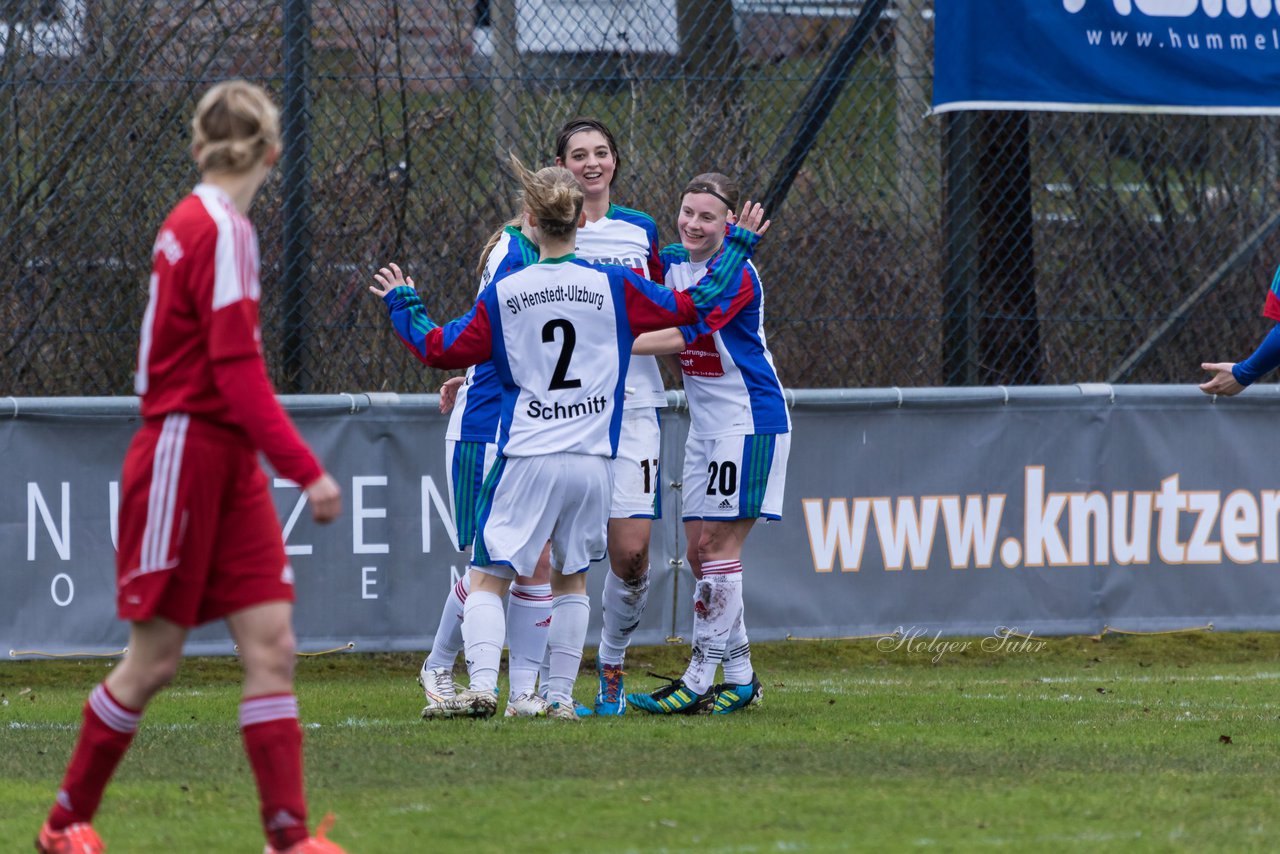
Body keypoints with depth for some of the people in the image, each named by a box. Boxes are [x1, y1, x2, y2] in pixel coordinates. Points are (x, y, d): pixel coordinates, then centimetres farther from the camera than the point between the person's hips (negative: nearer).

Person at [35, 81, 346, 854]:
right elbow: (238, 372, -21)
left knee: (272, 644, -1)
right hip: (186, 452, -9)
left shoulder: (197, 224, 11)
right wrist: (306, 470, -20)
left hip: (229, 467, 9)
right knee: (155, 659, 1)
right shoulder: (221, 231, -17)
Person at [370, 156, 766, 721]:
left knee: (488, 577, 2)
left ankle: (482, 684, -16)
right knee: (571, 576, 16)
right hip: (593, 460, 2)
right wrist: (737, 245, 19)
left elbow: (438, 349, 8)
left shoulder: (504, 294, 0)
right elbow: (693, 306, 7)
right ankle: (561, 694, 13)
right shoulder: (612, 286, 0)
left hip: (528, 460, -2)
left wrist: (401, 304, 26)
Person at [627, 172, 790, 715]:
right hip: (705, 426, 8)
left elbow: (684, 335, -26)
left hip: (748, 421, -8)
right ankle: (740, 677, 14)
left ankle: (698, 682, -9)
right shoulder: (672, 263, 7)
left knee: (717, 547, -10)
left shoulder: (736, 275, -17)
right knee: (698, 551, 7)